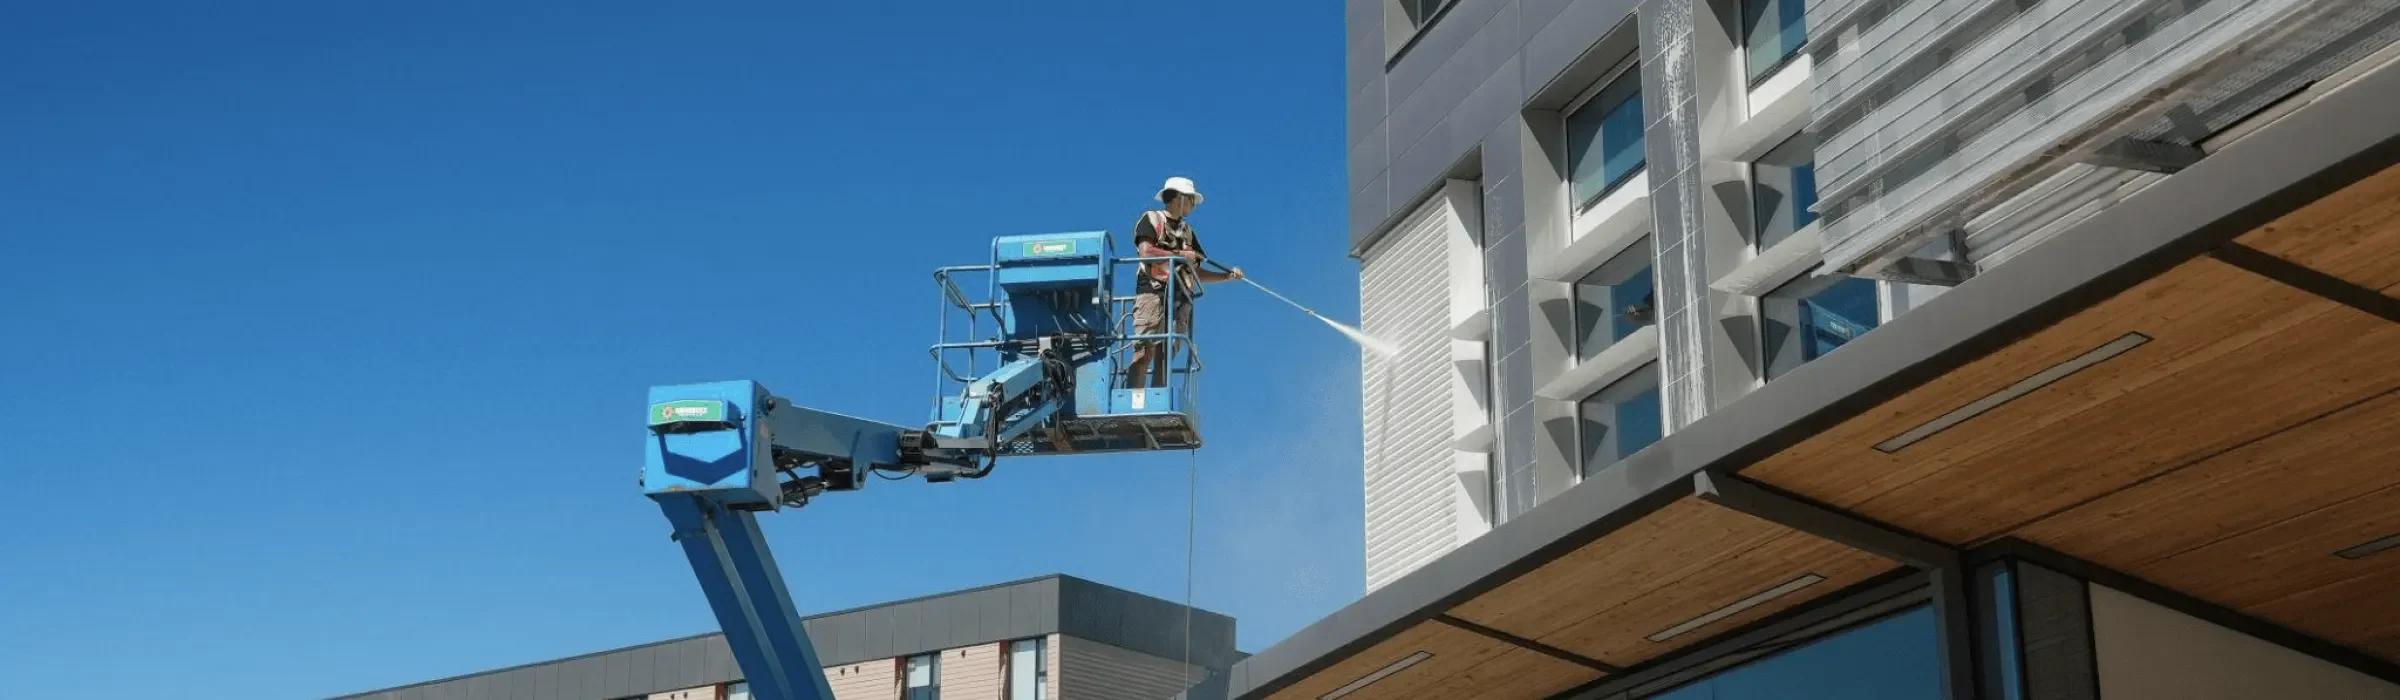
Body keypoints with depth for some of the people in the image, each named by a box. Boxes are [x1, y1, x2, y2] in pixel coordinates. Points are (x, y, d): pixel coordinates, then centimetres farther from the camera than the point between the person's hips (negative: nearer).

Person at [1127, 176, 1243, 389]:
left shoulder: (1187, 231, 28)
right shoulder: (1151, 219, 9)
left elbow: (1196, 274, 26)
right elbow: (1146, 251, -9)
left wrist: (1228, 276, 14)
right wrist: (1180, 254, -4)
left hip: (1179, 298, 6)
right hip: (1153, 293, -6)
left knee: (1165, 356, -1)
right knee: (1145, 352, -17)